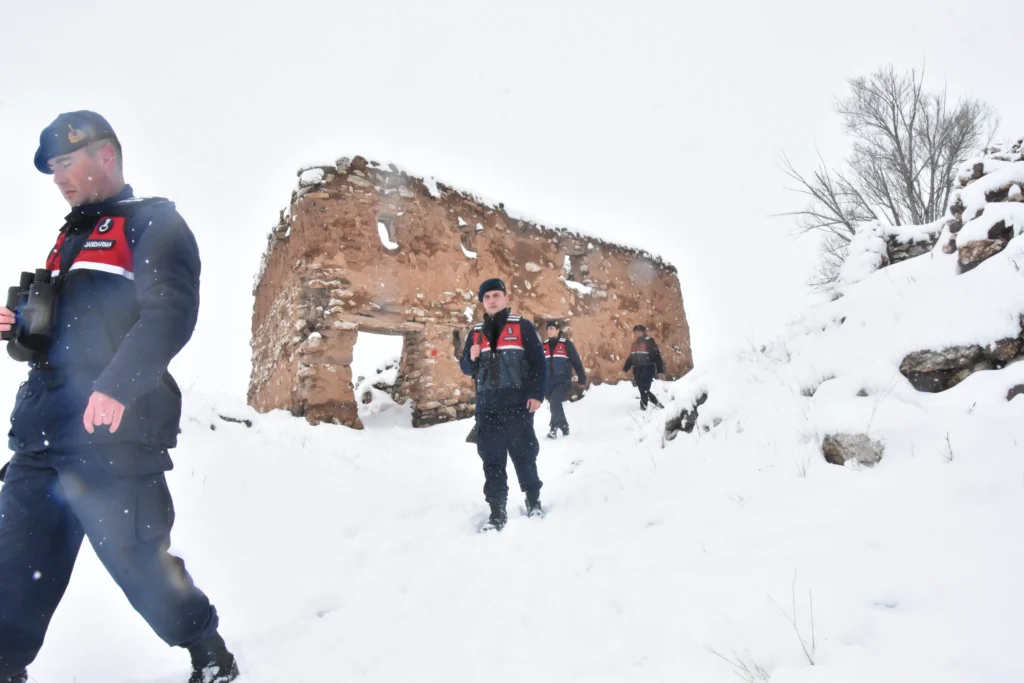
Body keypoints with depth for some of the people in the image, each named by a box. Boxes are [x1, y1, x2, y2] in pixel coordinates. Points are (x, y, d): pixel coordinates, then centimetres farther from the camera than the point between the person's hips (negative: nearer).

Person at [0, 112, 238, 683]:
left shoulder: (153, 224, 1)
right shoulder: (72, 239, 26)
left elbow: (170, 314, -15)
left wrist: (116, 387, -26)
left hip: (112, 430, -8)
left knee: (135, 556, -3)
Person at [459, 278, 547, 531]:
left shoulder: (522, 327, 0)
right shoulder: (476, 333, 12)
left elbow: (539, 363, -3)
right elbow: (466, 368, 15)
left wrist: (537, 394, -11)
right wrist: (471, 358, -7)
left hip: (518, 406, -3)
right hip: (487, 409, 3)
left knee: (524, 455, 8)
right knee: (492, 462, 5)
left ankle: (533, 500, 27)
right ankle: (497, 512, 13)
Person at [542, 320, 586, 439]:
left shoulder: (566, 344, -4)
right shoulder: (544, 345, 9)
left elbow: (576, 361, -2)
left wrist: (582, 377, -2)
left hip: (562, 381, -5)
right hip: (548, 382, 5)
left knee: (555, 402, -21)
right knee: (555, 405, 10)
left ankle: (554, 429, -18)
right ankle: (564, 427, 27)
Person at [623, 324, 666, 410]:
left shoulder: (649, 342, -8)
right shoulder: (635, 343, 15)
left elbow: (657, 356, -13)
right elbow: (631, 357, 24)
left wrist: (660, 370, -18)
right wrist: (625, 368, 22)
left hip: (647, 370, -8)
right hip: (637, 370, 8)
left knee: (644, 390, -11)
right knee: (643, 390, 12)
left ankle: (643, 407, -7)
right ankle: (657, 403, 29)